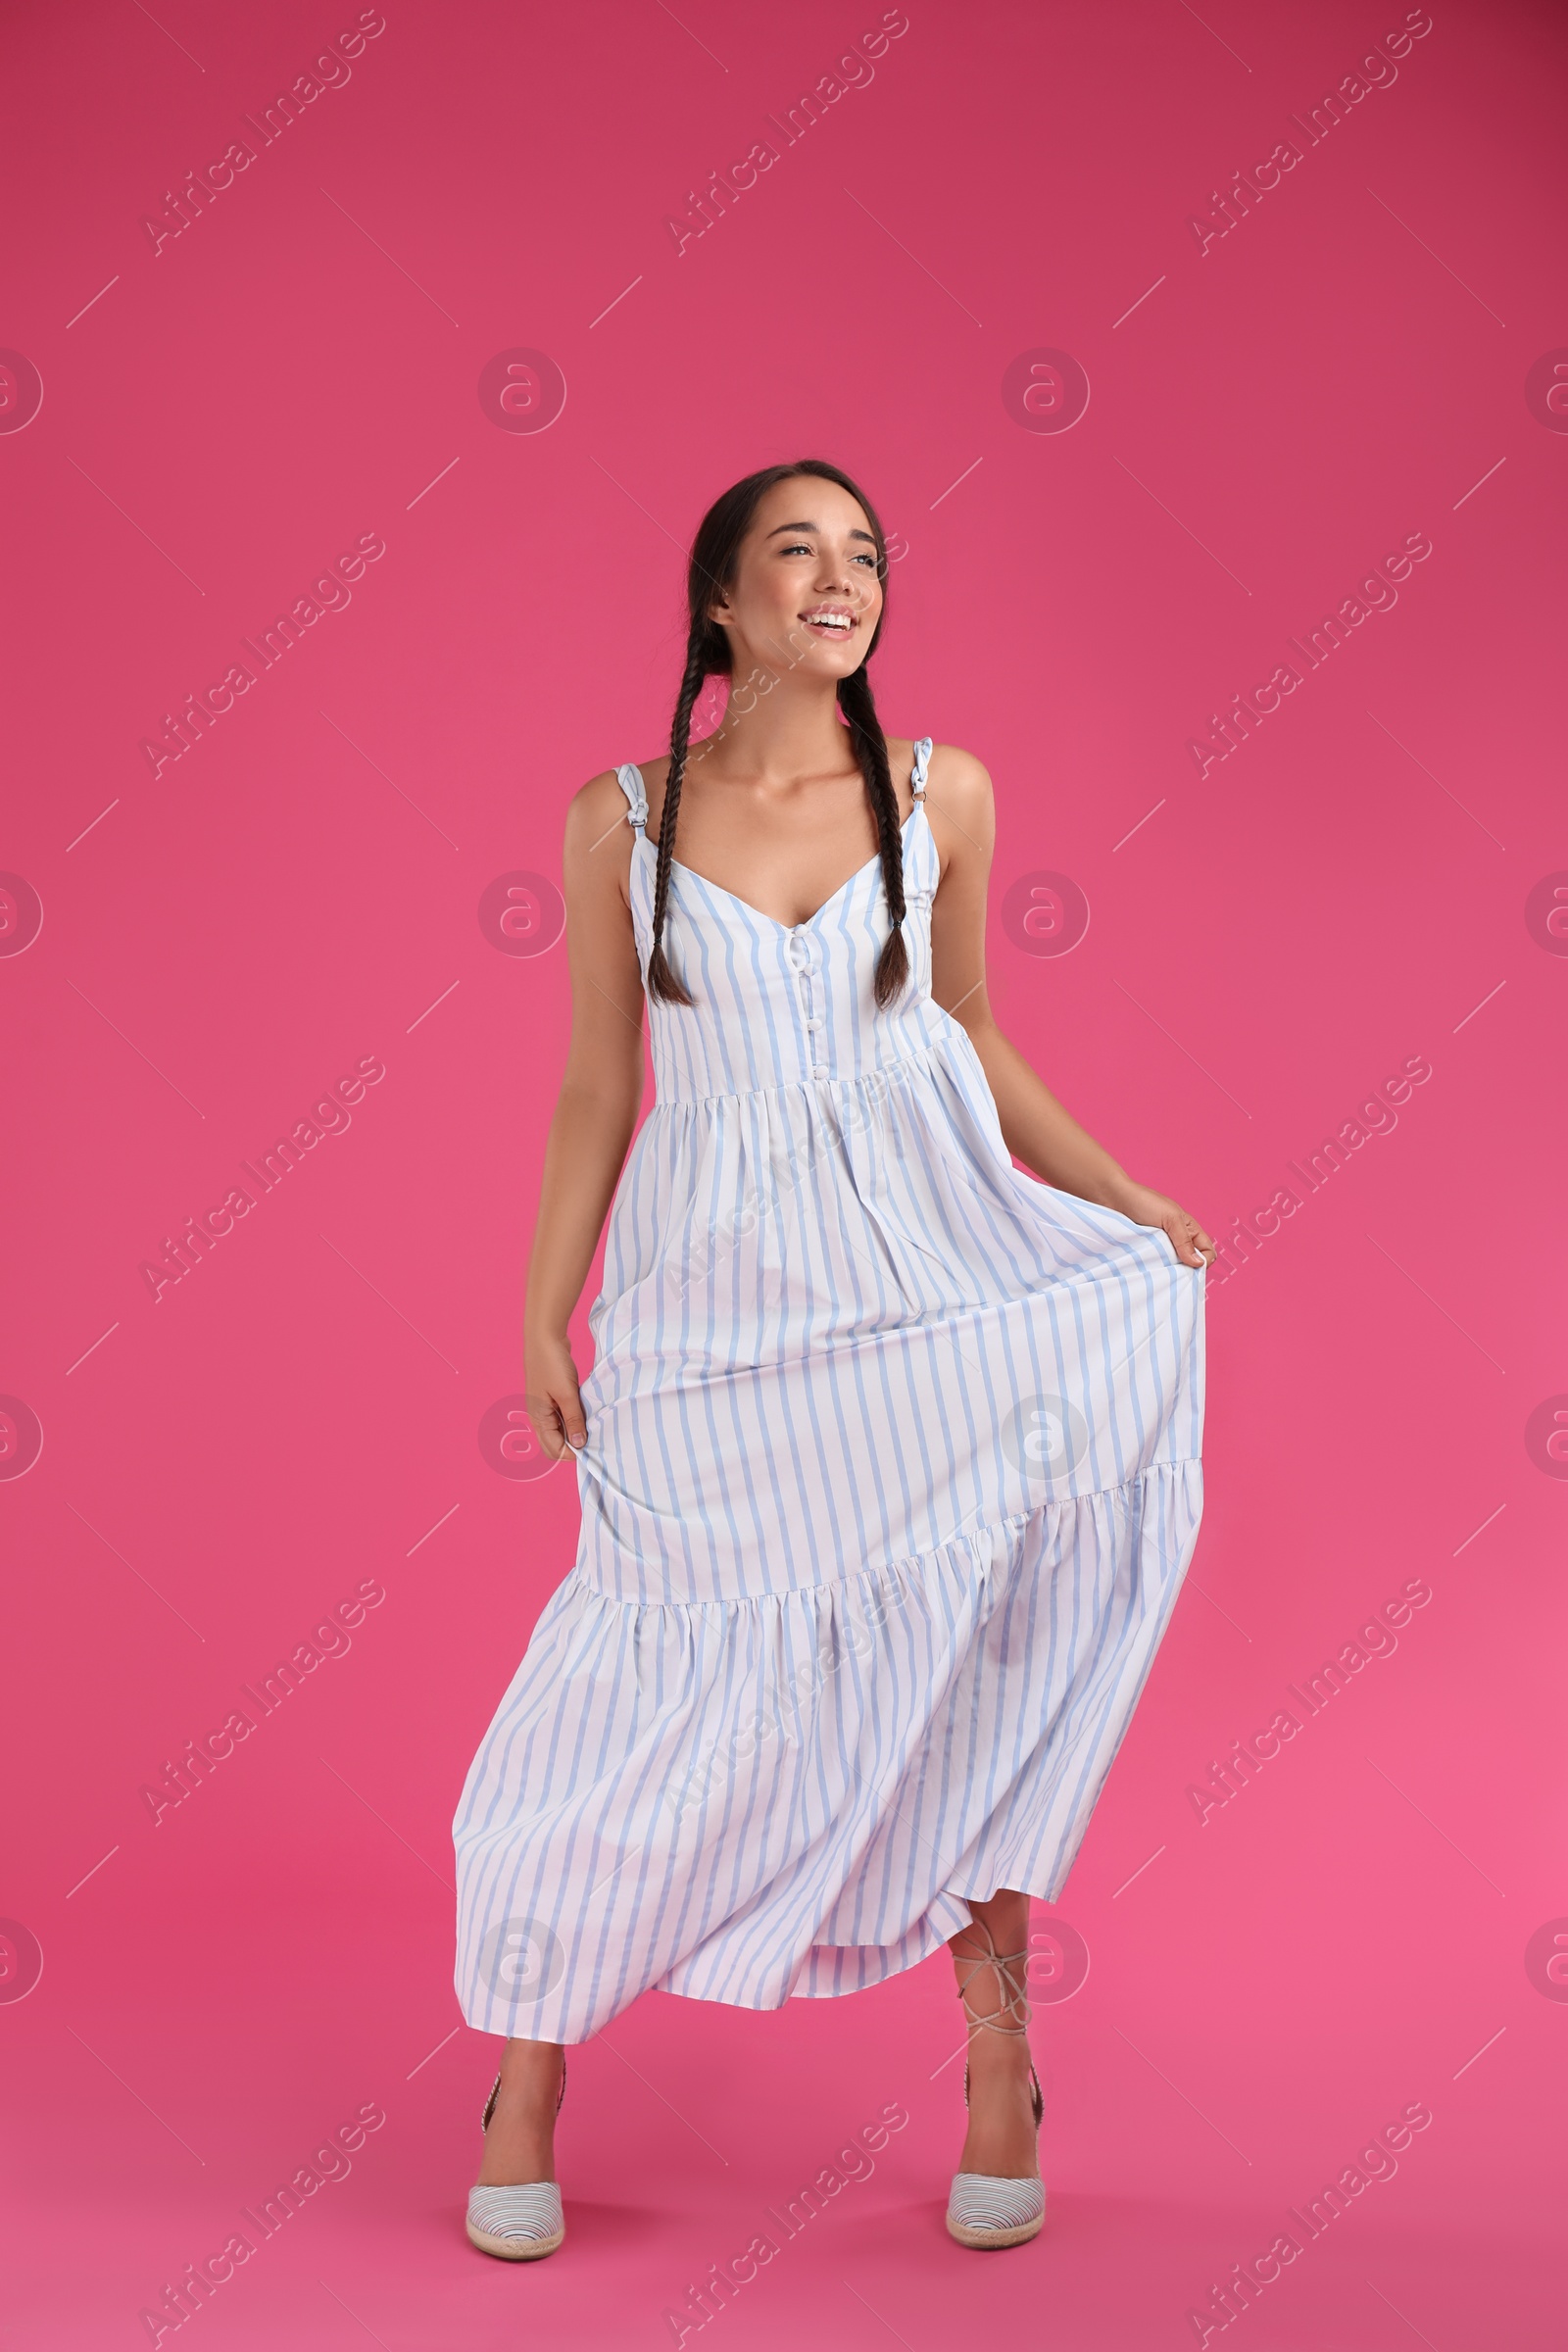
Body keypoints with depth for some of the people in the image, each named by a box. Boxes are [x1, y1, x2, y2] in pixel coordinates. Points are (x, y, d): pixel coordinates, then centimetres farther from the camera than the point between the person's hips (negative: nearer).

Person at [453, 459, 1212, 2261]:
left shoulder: (941, 796, 3)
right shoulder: (621, 820, 1)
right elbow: (597, 1090, 6)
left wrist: (1122, 1196, 4)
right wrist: (544, 1317, 4)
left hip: (929, 1265, 1)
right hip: (717, 1299, -1)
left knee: (978, 1648, -2)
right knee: (657, 1679, 1)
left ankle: (994, 2023, 15)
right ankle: (528, 2075, 18)